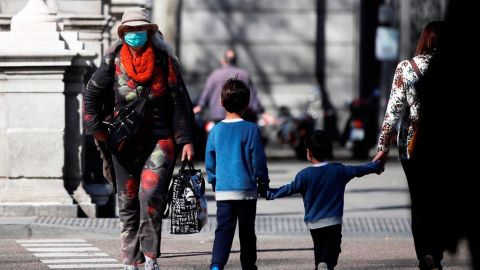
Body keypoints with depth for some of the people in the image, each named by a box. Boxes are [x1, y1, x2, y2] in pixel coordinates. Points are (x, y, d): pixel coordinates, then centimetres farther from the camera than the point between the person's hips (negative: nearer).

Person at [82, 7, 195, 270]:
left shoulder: (164, 60, -3)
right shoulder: (114, 60, 0)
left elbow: (180, 103, -1)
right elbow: (91, 95, 8)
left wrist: (186, 140, -5)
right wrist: (96, 129, 1)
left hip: (160, 140, -2)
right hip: (125, 142, 2)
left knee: (151, 195, -18)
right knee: (127, 202, 5)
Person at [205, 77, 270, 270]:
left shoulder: (216, 131, 2)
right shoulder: (250, 129, -7)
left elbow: (210, 162, 9)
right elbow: (258, 160, -4)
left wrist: (214, 182, 24)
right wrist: (263, 183, 8)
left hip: (223, 190, 2)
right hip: (246, 189, -2)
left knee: (223, 230, -1)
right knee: (247, 231, 10)